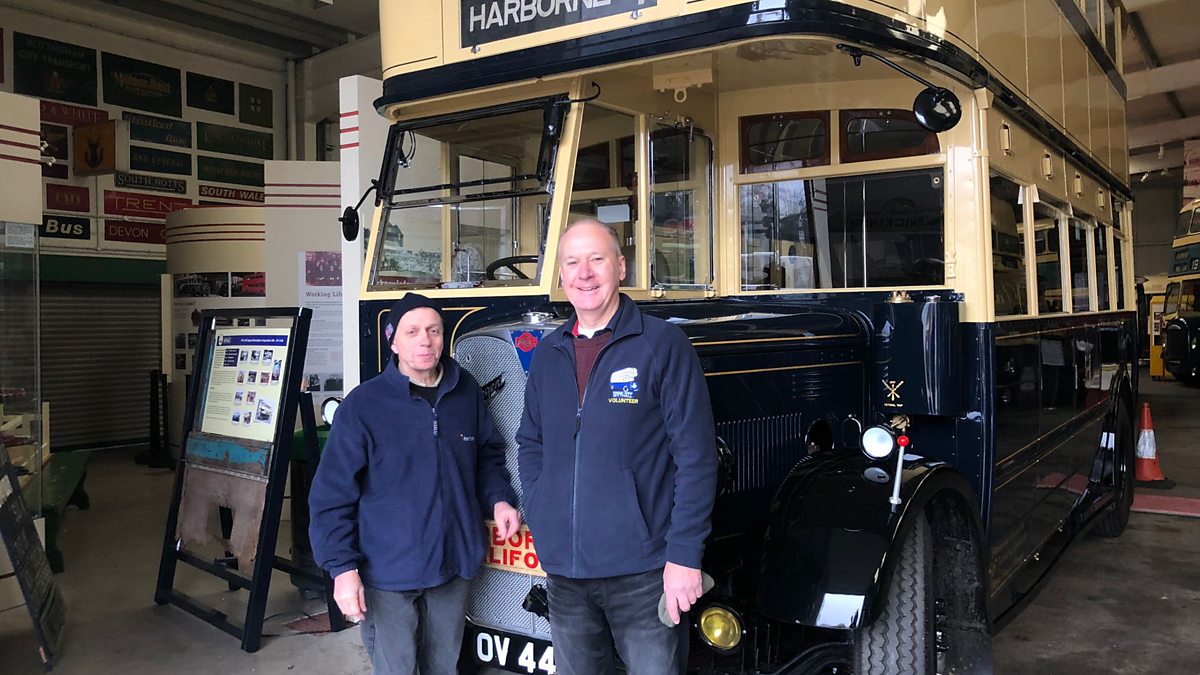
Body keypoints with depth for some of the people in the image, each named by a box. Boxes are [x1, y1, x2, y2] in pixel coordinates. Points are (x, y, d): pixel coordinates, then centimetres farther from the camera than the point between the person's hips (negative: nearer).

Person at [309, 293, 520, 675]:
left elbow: (488, 456, 16)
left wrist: (498, 499, -2)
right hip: (387, 574, -4)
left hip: (454, 564, 4)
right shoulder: (364, 405, -12)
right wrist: (342, 567, -14)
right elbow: (332, 496, -10)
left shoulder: (467, 392, 2)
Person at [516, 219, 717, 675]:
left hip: (642, 571, -5)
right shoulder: (547, 356, 8)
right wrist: (538, 514, 4)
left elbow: (695, 456, -10)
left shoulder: (662, 344, -8)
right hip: (562, 569, 5)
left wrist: (684, 554, -13)